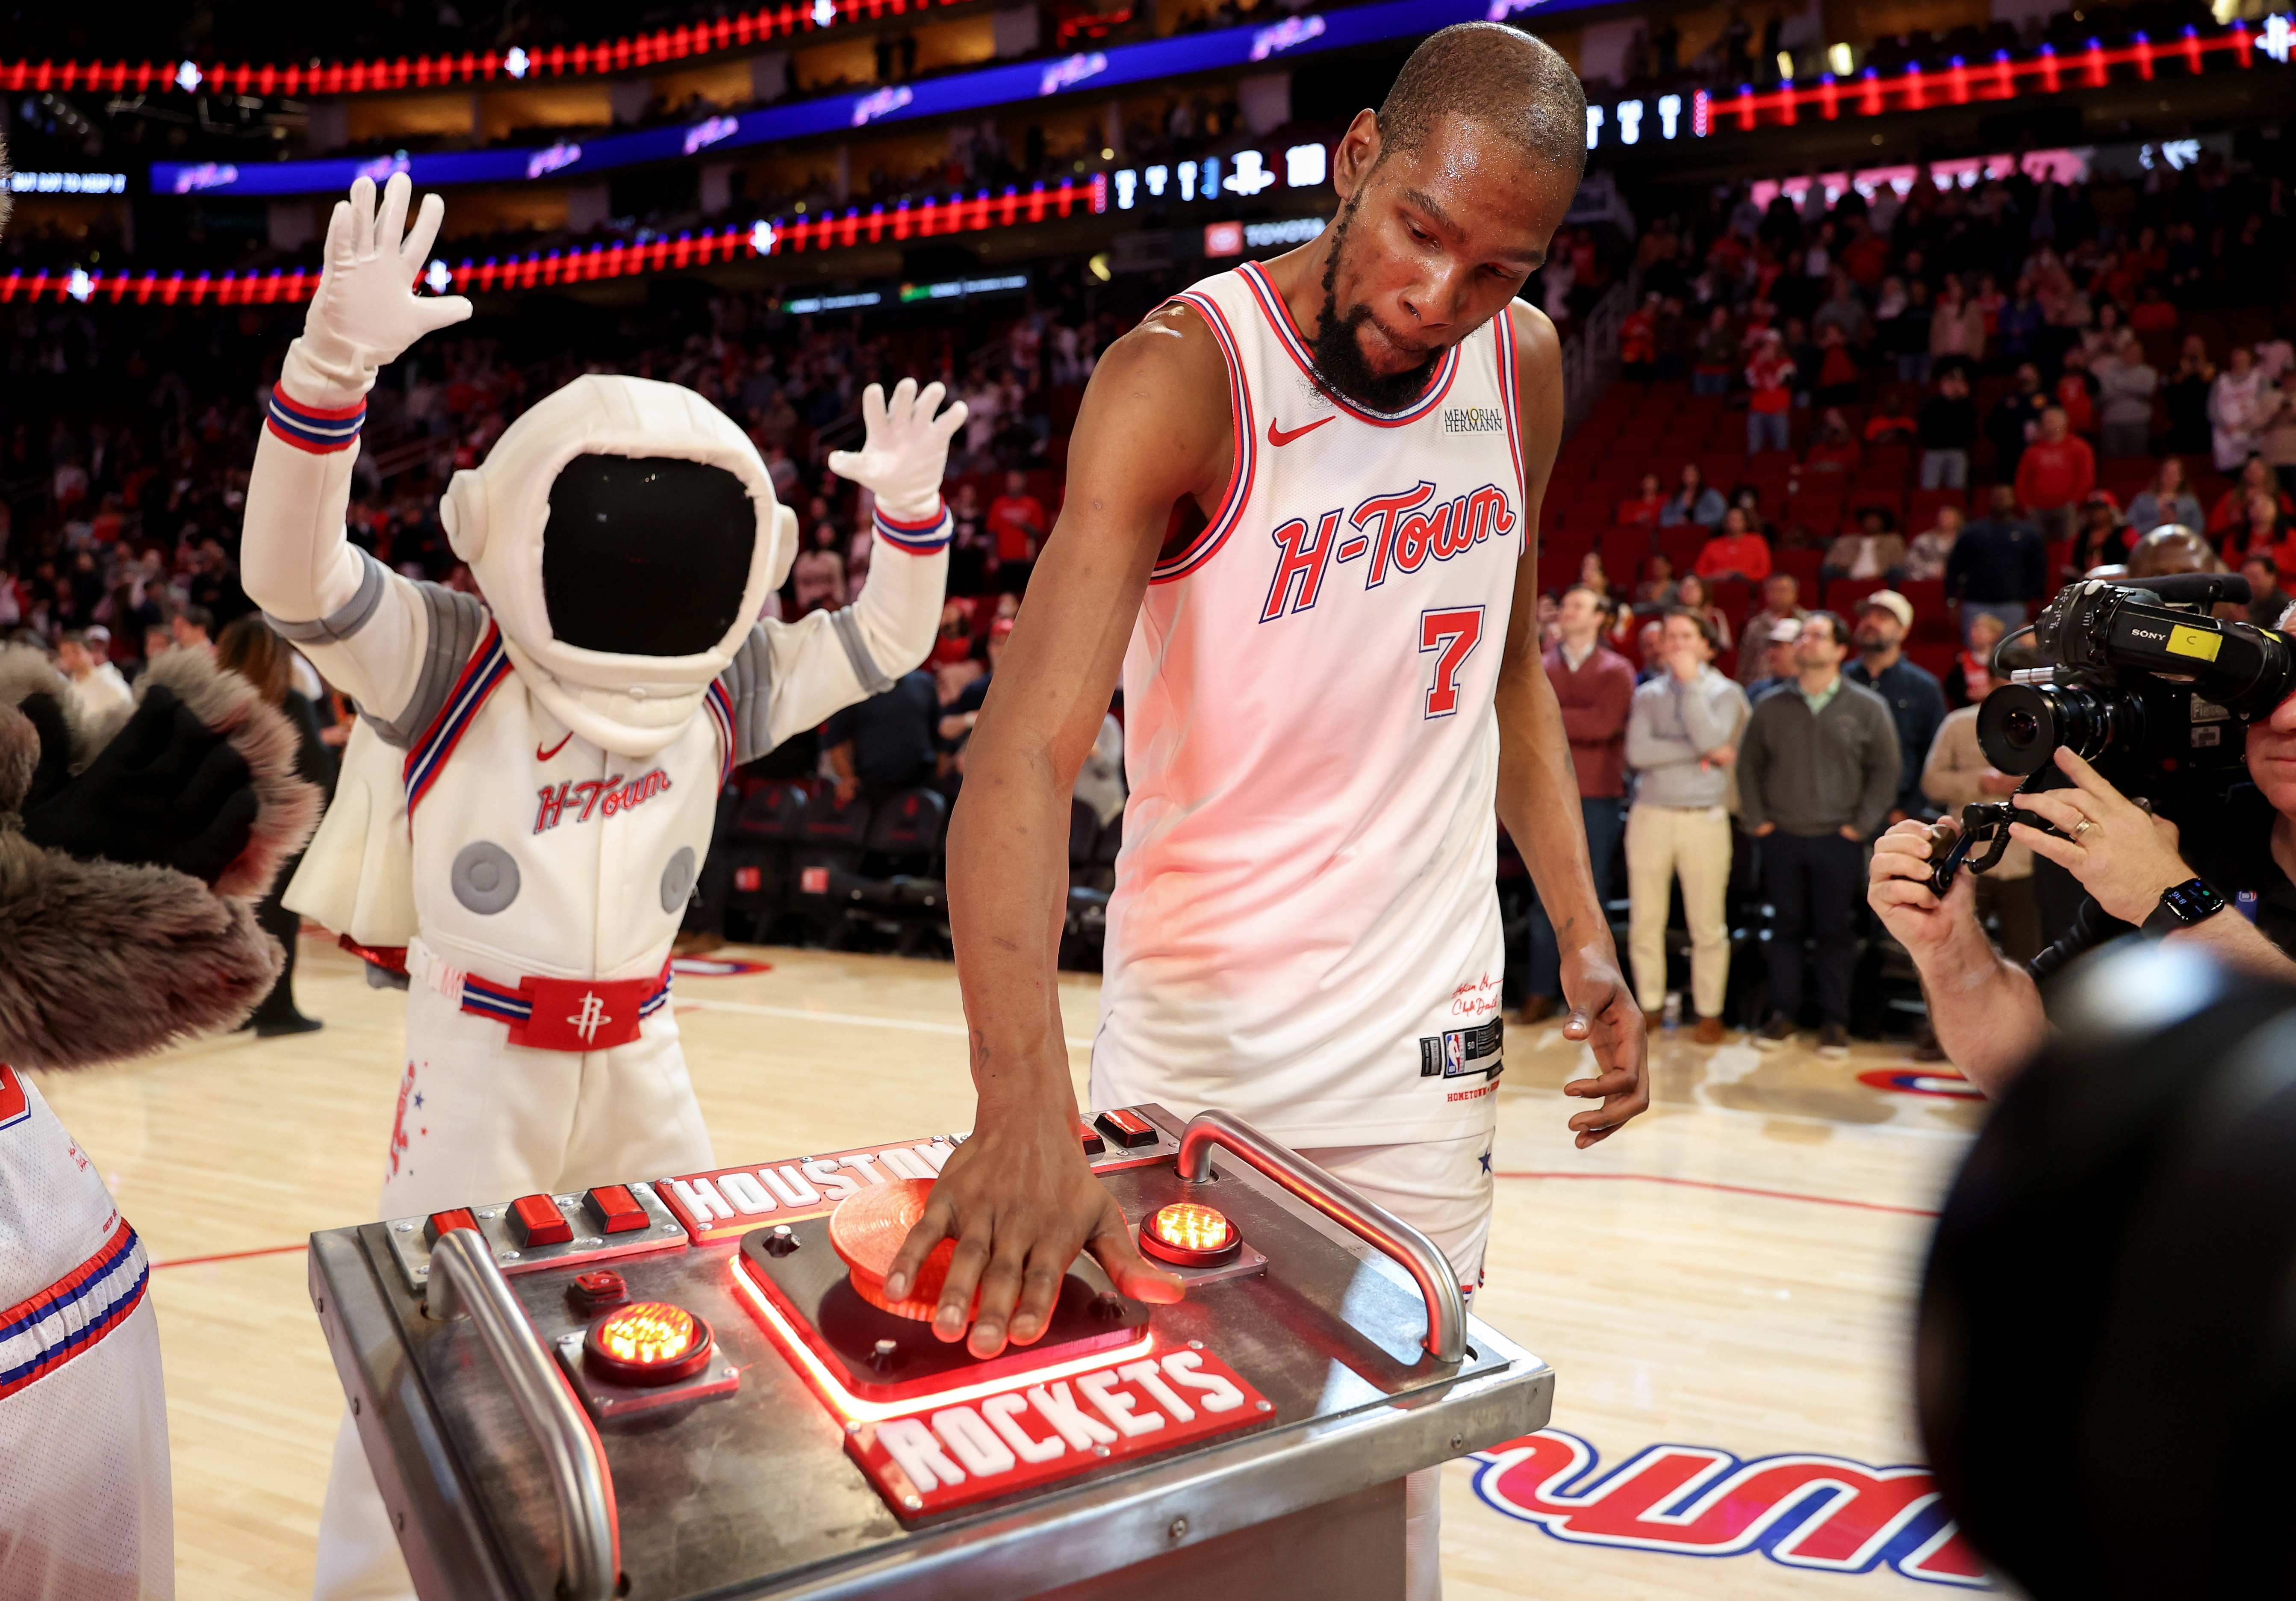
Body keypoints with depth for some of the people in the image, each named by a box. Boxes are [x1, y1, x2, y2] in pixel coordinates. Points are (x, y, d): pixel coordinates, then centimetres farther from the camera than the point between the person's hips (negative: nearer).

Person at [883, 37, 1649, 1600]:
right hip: (1197, 1021, -3)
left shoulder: (1523, 365, -1)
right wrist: (1025, 1107, -44)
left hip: (1426, 1021, 4)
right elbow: (1028, 749, -31)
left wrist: (1585, 937, 4)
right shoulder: (1183, 373, -19)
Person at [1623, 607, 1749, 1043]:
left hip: (1705, 818, -2)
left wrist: (1691, 683, -9)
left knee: (1708, 925, 0)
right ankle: (1650, 1005, 17)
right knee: (1644, 922, 5)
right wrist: (1705, 753, -9)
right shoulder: (1648, 694, 10)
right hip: (1651, 815, 2)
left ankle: (1709, 1012, 12)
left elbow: (1710, 737, -15)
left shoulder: (1725, 693, 6)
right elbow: (1638, 752, -7)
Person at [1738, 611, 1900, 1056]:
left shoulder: (1866, 708, 1)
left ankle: (1834, 1021, 13)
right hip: (1782, 837, 2)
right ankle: (1783, 1014, 15)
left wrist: (1861, 826, -3)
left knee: (1833, 931, 3)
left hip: (1838, 840, -2)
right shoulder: (1771, 707, 6)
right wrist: (1756, 819, 4)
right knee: (1786, 927, 7)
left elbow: (1884, 771, 4)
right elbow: (1748, 765, 13)